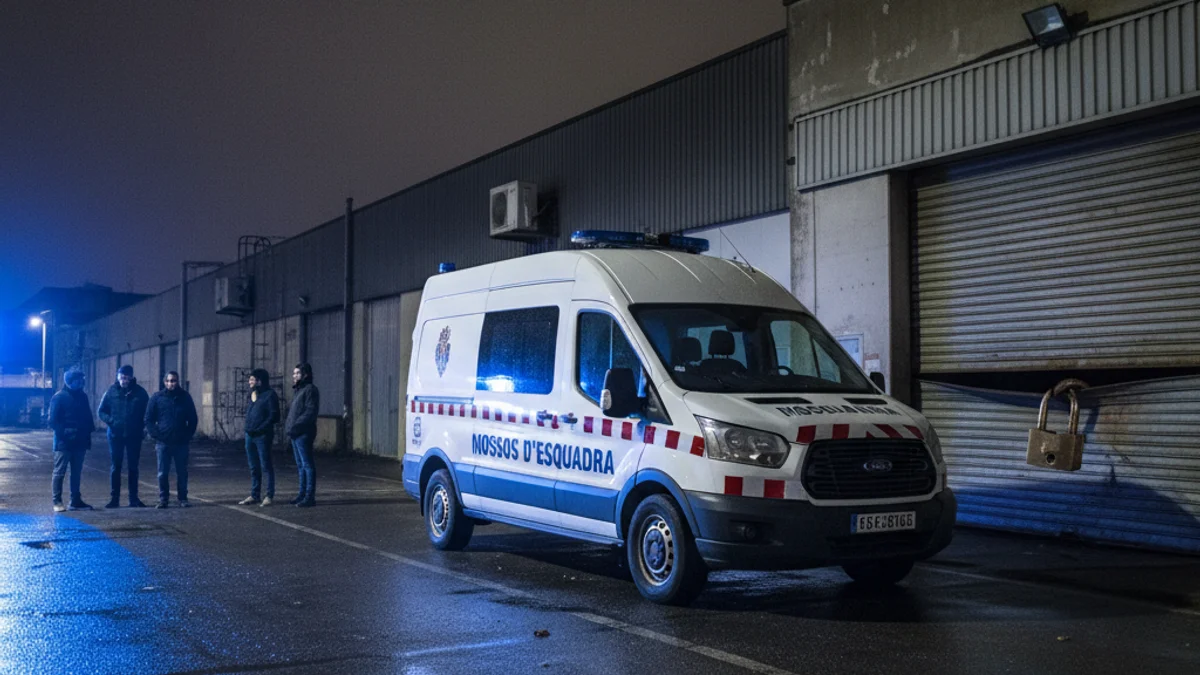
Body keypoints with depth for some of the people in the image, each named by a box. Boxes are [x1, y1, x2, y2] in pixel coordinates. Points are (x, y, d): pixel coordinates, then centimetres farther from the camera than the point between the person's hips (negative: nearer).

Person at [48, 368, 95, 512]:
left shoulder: (82, 396, 11)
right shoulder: (59, 397, -7)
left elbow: (88, 418, 15)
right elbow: (52, 419, -10)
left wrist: (88, 436, 6)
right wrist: (64, 432, -19)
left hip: (79, 442, 6)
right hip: (63, 442, -6)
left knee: (76, 472, 10)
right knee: (59, 472, -2)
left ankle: (75, 501, 16)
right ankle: (57, 502, 2)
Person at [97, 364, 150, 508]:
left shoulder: (139, 392, -2)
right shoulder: (111, 391, -3)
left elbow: (147, 412, 5)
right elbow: (101, 411, 2)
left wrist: (144, 426, -10)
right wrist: (110, 421, -15)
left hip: (134, 435, 0)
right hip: (115, 435, 0)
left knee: (133, 467, 7)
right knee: (115, 467, 4)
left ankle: (134, 498, 14)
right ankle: (114, 498, 11)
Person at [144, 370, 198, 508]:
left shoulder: (185, 397, 5)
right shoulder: (157, 397, 2)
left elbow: (193, 419, 9)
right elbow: (149, 419, 4)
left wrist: (188, 436, 1)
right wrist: (155, 435, -6)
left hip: (181, 443, 1)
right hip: (163, 443, -1)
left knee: (182, 472, 5)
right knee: (162, 473, 2)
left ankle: (182, 498, 14)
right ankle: (163, 499, 11)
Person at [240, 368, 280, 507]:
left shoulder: (269, 394, -7)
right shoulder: (253, 394, 15)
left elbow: (273, 416, -12)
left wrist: (260, 429, -15)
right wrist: (248, 428, 7)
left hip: (262, 436, -8)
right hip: (250, 435, 8)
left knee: (266, 466, -3)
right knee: (254, 467, 12)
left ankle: (269, 496, 0)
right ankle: (254, 495, 18)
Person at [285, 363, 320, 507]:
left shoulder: (310, 389, -9)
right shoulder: (299, 390, 21)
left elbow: (310, 412, -18)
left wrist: (296, 425, -21)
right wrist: (288, 425, 11)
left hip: (303, 434, -10)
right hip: (296, 434, 10)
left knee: (307, 464, -9)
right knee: (300, 465, 13)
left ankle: (310, 497, -10)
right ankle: (302, 494, 19)